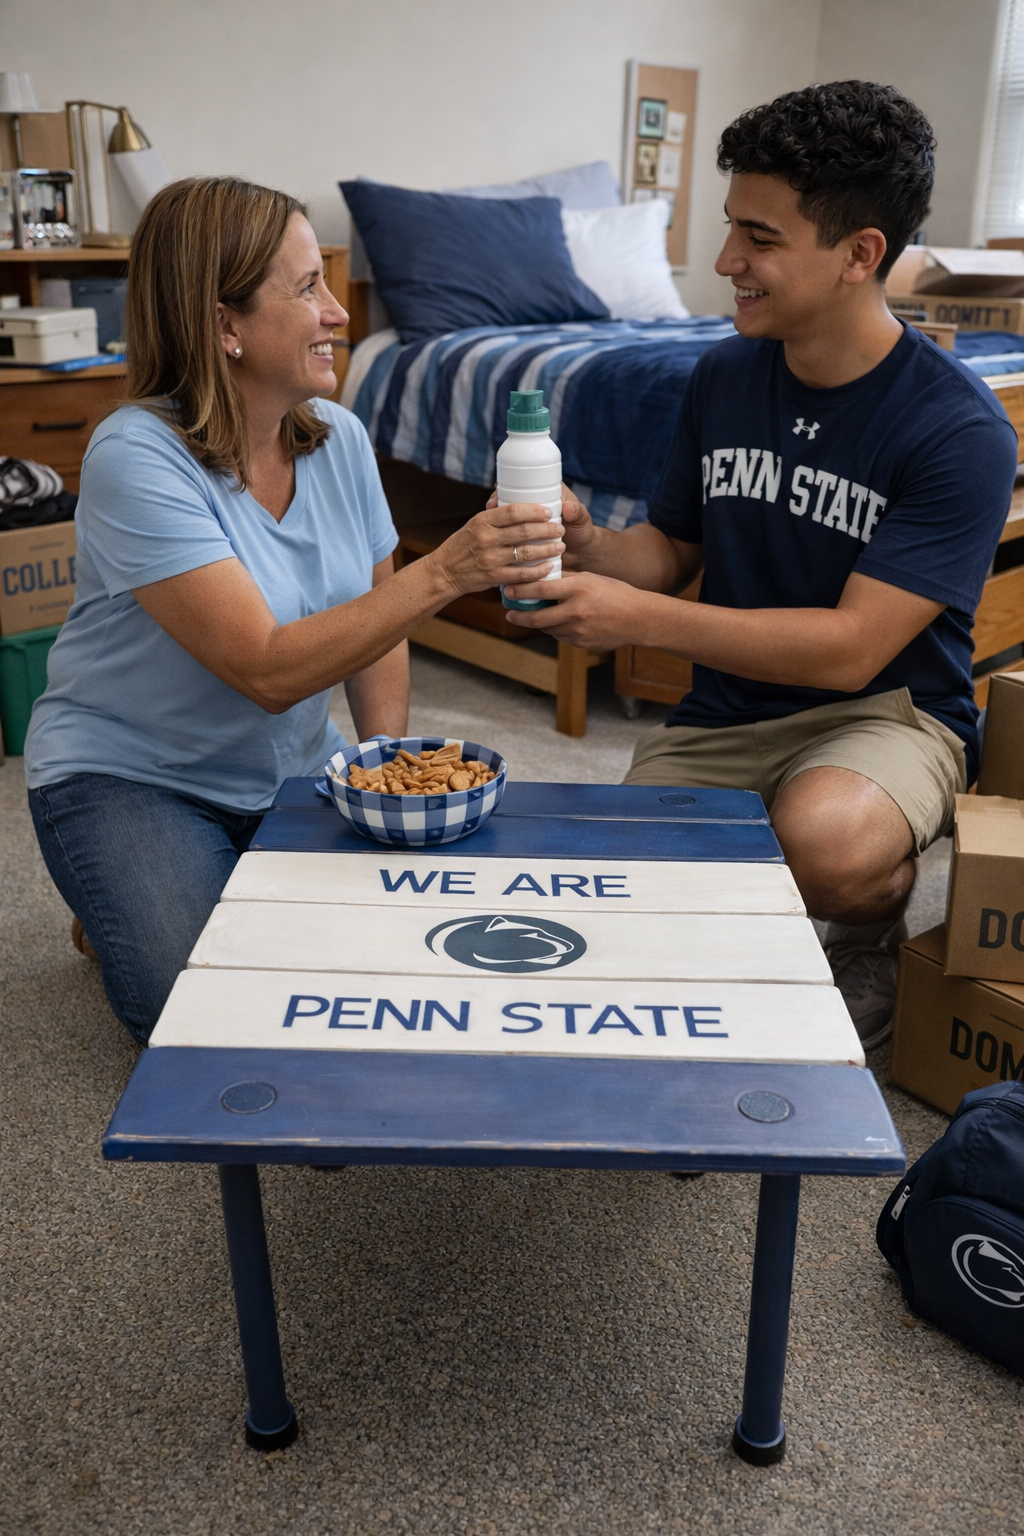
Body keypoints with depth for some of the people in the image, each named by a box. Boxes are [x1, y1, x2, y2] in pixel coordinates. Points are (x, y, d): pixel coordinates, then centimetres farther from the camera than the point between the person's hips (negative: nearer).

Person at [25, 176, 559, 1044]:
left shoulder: (338, 437, -4)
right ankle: (122, 910, 13)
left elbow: (374, 622, 5)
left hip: (294, 768, 5)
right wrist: (443, 574, -37)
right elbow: (270, 670, -31)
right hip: (130, 776, -5)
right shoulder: (138, 459, -23)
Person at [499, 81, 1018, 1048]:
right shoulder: (723, 376, 3)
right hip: (722, 715, 5)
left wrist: (636, 616, -27)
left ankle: (878, 928, 0)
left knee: (822, 842, -36)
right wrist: (591, 550, -13)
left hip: (886, 710, -4)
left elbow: (851, 647, -22)